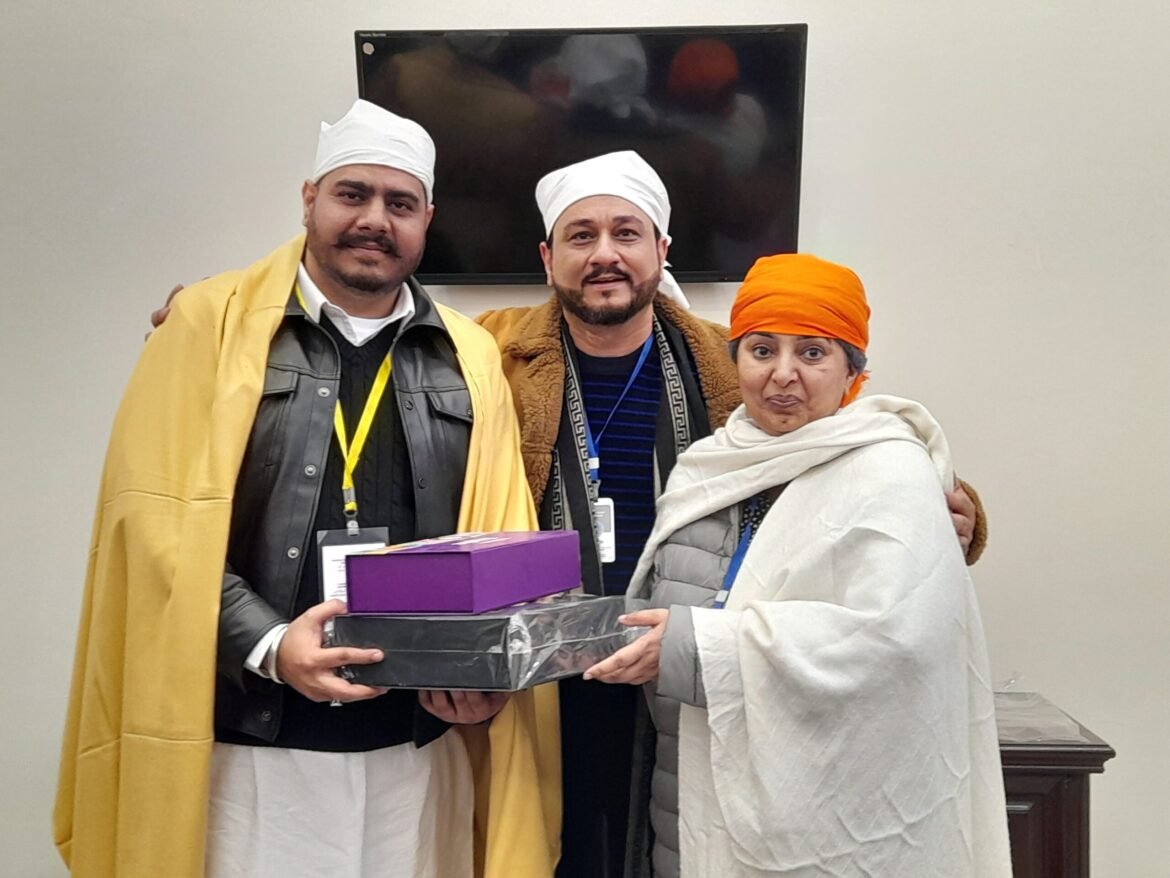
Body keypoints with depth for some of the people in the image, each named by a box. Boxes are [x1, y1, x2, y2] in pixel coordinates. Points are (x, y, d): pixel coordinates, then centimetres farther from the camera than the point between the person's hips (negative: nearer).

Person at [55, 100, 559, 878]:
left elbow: (502, 546, 9)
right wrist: (266, 645, -17)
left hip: (419, 746, 3)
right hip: (254, 745, -3)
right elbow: (158, 525, -6)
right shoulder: (212, 324, 0)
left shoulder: (468, 357, 9)